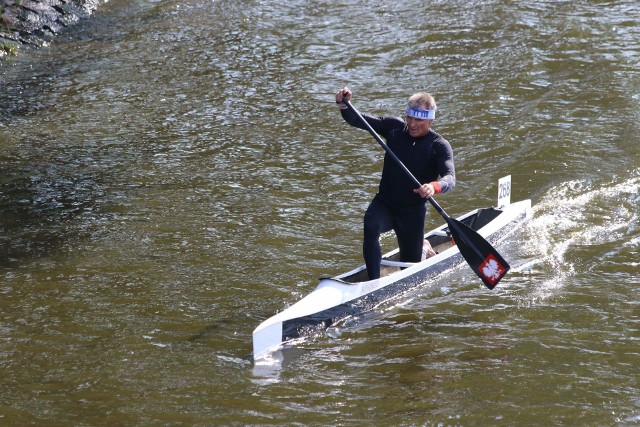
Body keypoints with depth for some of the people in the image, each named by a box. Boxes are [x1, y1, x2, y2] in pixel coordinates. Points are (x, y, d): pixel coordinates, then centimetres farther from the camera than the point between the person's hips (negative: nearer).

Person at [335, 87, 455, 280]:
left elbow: (450, 177, -29)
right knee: (371, 225, -33)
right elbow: (357, 120, -4)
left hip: (413, 212, -1)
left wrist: (434, 187, -52)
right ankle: (374, 282, -29)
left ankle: (424, 247, 40)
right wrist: (343, 105, -25)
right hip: (384, 204, 1)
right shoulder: (395, 127, -4)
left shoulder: (439, 146, -13)